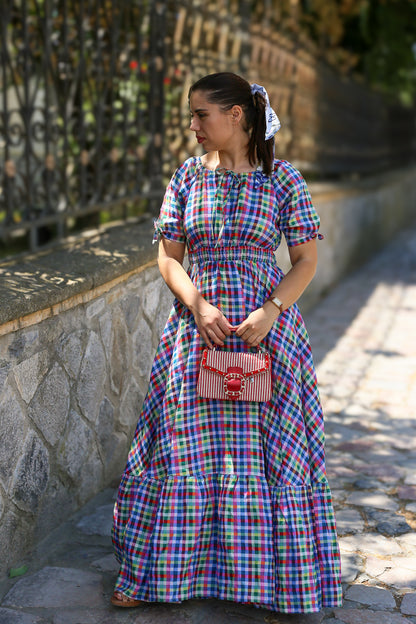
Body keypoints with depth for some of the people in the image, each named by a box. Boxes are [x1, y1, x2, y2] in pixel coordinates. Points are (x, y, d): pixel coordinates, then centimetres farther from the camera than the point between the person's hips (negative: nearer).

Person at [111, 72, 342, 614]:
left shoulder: (283, 179, -2)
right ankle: (154, 572, 21)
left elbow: (306, 259, -1)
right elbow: (169, 256, 5)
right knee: (184, 451, 6)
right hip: (196, 325, 2)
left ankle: (277, 574, 22)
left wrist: (271, 310, -15)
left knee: (266, 449, 4)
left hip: (265, 326, -2)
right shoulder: (188, 177, 5)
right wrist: (198, 304, -12)